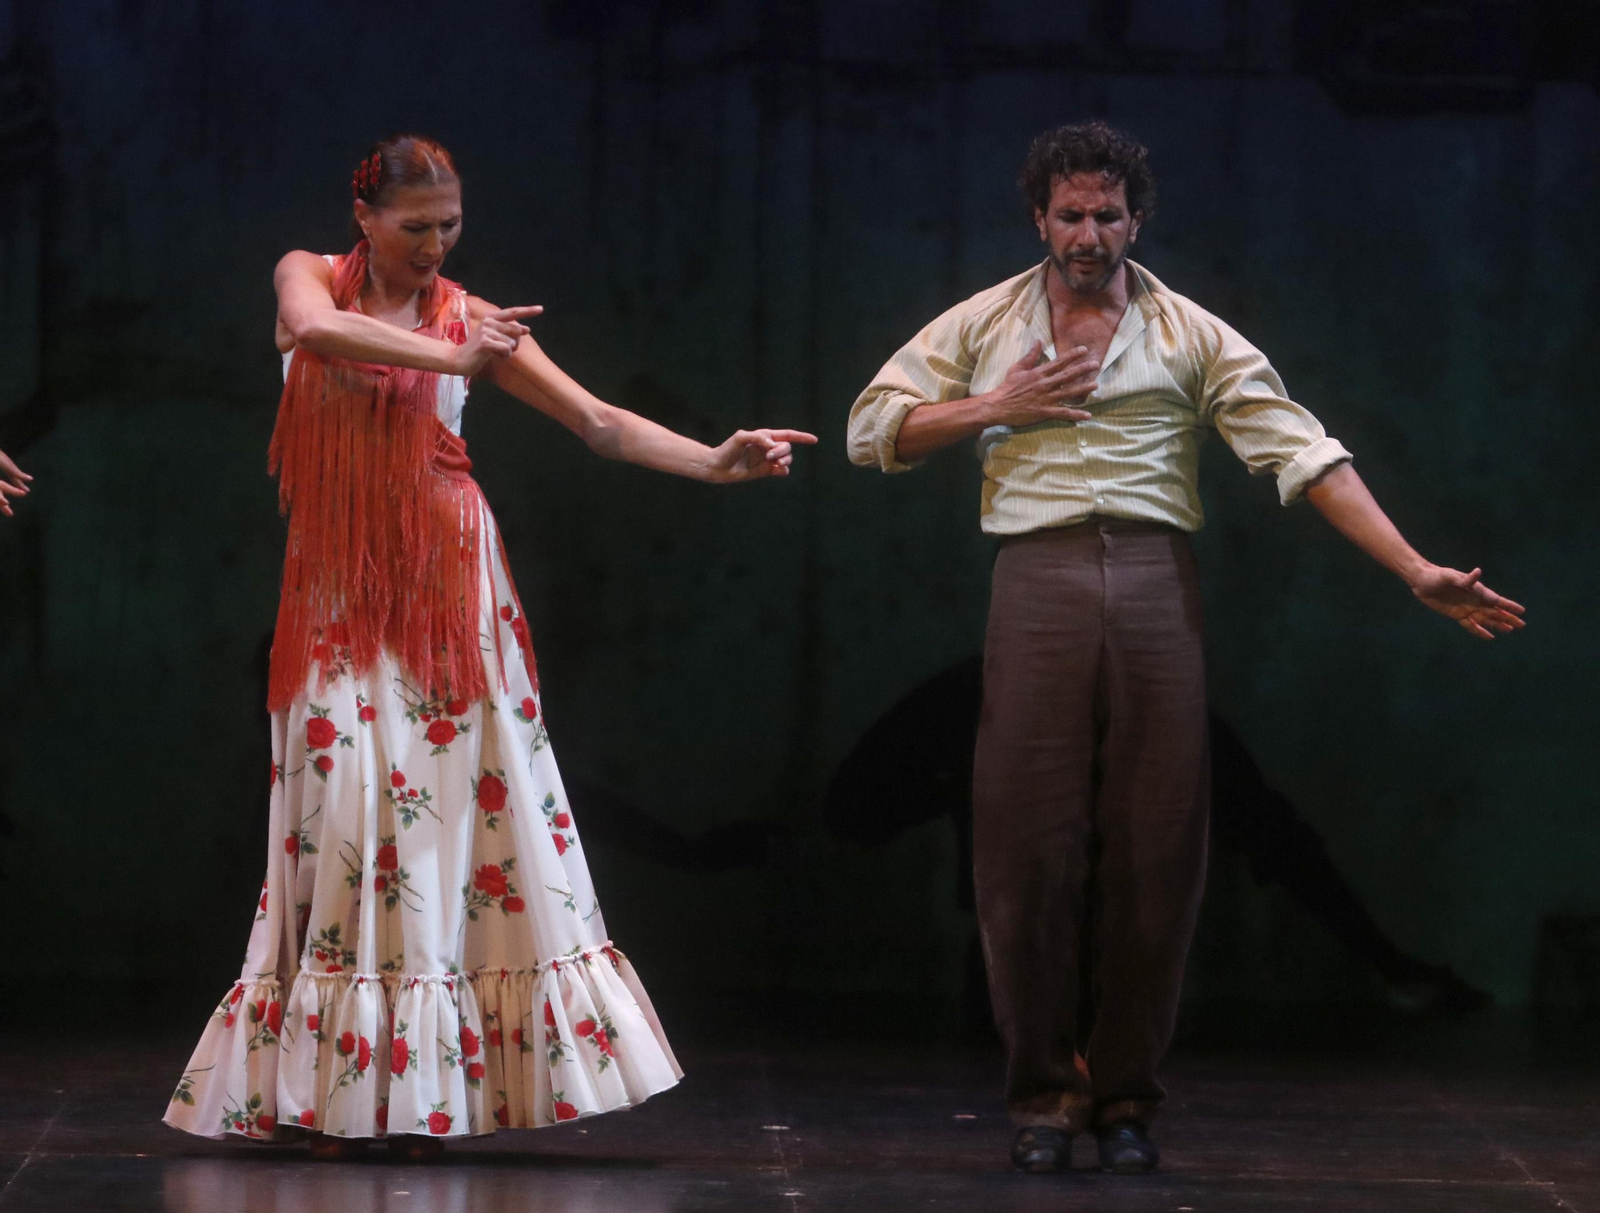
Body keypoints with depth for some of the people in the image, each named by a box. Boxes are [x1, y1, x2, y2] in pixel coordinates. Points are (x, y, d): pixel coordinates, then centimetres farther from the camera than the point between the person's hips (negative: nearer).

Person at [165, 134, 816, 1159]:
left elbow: (598, 422, 3)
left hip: (446, 575, 1)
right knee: (345, 797, -7)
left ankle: (425, 1098, -6)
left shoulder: (470, 319, 6)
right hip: (339, 584, 0)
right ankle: (335, 1101, -6)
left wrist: (716, 462, -10)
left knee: (452, 789, -7)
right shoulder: (313, 277, 5)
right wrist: (450, 360, -17)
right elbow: (314, 330, -20)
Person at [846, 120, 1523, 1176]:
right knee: (1031, 847, -5)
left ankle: (1127, 1099, 8)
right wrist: (996, 408, 1)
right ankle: (1046, 1097, 5)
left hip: (1155, 584, 0)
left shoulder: (1190, 336, 9)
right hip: (1038, 581, 0)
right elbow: (874, 428, 14)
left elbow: (1303, 453, 3)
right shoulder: (983, 326, 13)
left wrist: (1416, 571, -5)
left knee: (1154, 850, -2)